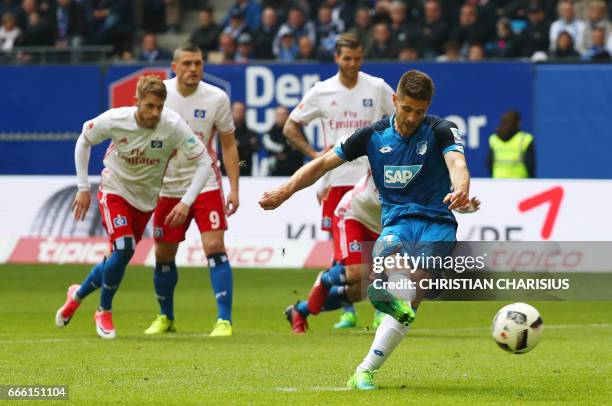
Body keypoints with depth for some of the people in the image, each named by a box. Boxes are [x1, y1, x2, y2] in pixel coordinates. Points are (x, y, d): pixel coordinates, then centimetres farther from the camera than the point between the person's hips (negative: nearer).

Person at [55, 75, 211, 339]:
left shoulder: (173, 126, -25)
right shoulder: (114, 120, -23)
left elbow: (203, 161, -19)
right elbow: (84, 141, -3)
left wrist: (186, 202, -28)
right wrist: (83, 188, -2)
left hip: (146, 199, 2)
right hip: (114, 191, -2)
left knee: (120, 257, 7)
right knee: (123, 249, -22)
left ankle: (78, 295, 36)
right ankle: (104, 312, 1)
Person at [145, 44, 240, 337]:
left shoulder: (216, 98, -7)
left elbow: (228, 145, 1)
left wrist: (234, 189, -6)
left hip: (205, 184, -2)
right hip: (167, 187, 2)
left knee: (215, 247, -16)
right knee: (163, 255, 9)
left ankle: (224, 320, -14)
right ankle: (166, 317, 30)